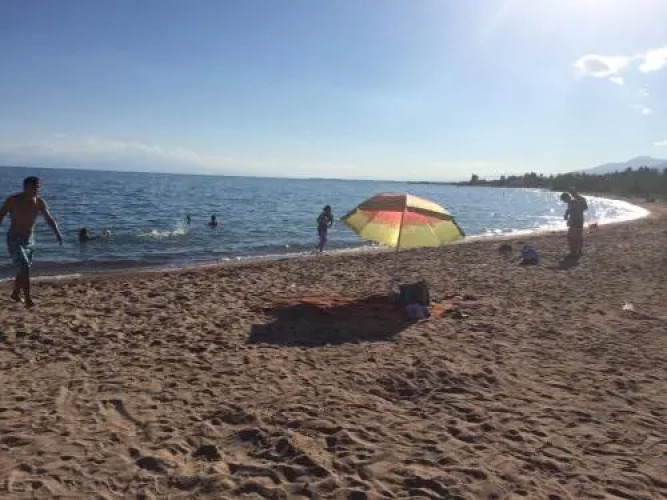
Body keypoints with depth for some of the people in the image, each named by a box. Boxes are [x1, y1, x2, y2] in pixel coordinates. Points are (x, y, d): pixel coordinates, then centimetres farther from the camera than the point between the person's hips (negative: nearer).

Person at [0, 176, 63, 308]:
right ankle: (28, 300, -17)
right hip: (14, 240, -5)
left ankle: (15, 294, 40)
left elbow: (49, 219, -3)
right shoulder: (13, 200, -13)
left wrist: (57, 232, -19)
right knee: (24, 268, -18)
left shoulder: (39, 202, -2)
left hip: (29, 240, 5)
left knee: (24, 269, 17)